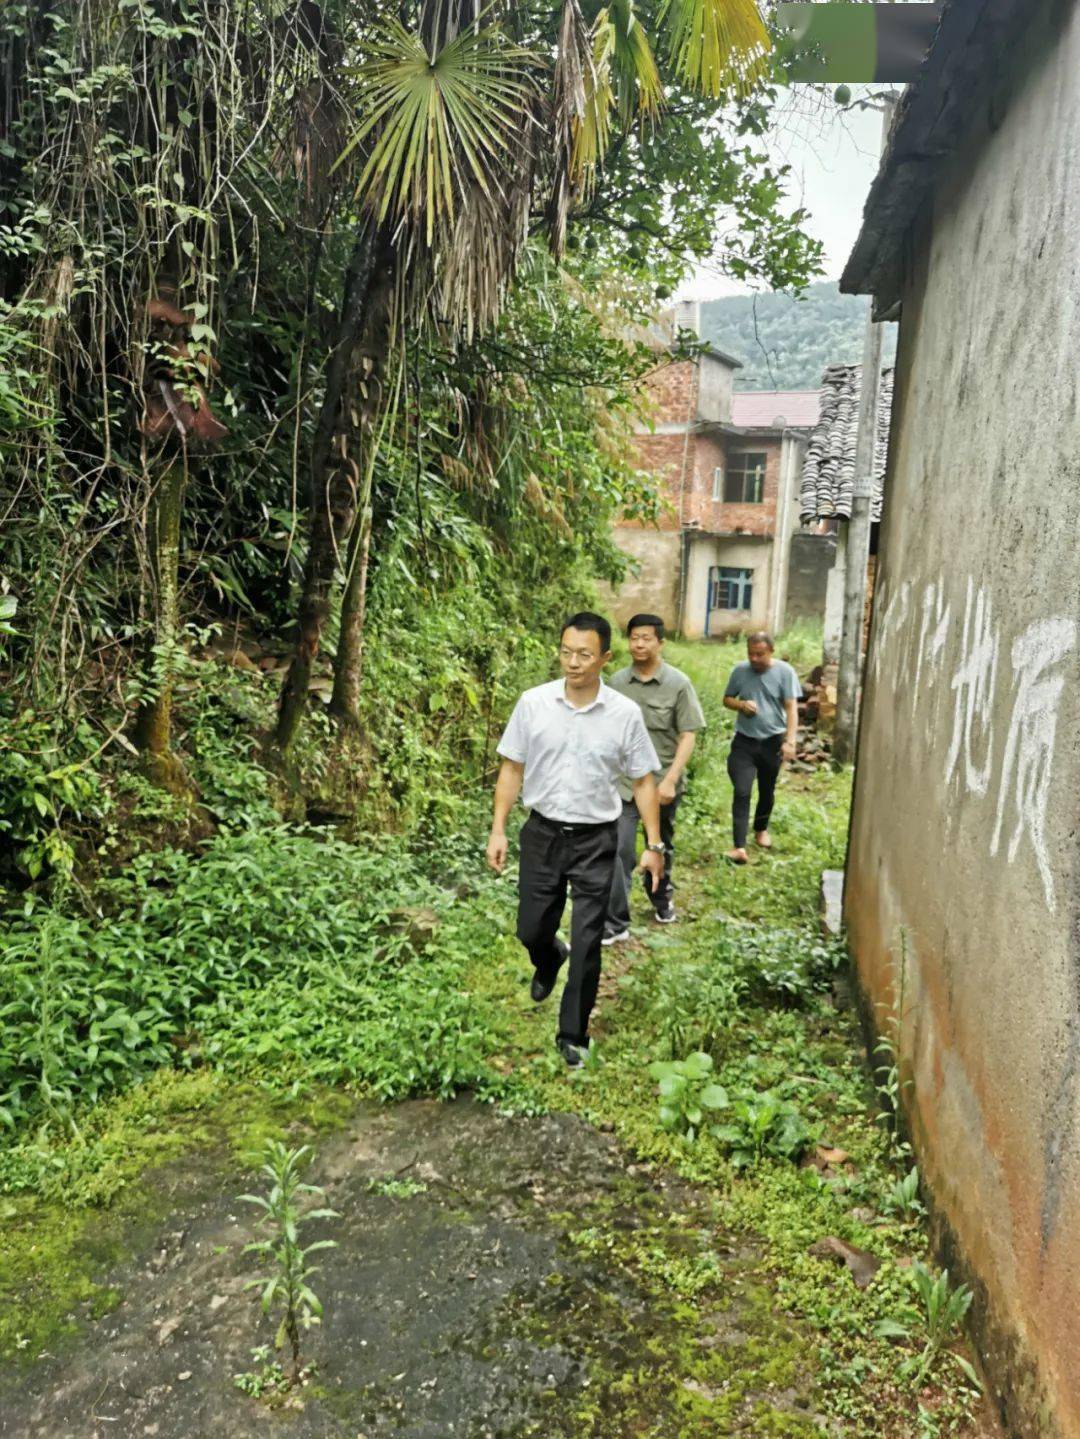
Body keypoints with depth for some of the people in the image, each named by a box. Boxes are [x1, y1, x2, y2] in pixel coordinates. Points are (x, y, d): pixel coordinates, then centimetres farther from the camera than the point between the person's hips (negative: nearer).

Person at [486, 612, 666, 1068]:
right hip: (542, 833, 2)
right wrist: (498, 830, -2)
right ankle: (550, 961, 50)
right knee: (531, 930, 13)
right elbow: (512, 769, 1)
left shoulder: (625, 713, -9)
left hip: (595, 840, -1)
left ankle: (573, 1034, 19)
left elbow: (643, 781, -1)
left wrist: (653, 844, -3)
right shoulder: (533, 703, -8)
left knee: (586, 944, 1)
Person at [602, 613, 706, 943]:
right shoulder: (616, 681, -2)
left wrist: (671, 779, -19)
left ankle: (662, 898, 44)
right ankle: (616, 923, -3)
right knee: (619, 851, -9)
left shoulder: (678, 683, -9)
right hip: (623, 781, 1)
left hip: (663, 782, 0)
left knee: (662, 847, 19)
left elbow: (688, 736, -11)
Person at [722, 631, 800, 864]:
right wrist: (741, 704, -14)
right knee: (742, 792, -11)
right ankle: (740, 847, -13)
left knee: (767, 792, 17)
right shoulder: (740, 670, -3)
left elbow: (791, 708, -12)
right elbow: (727, 699, 9)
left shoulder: (785, 672, -9)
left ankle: (761, 829, 43)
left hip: (772, 742, 0)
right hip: (744, 741, 0)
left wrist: (790, 741, -22)